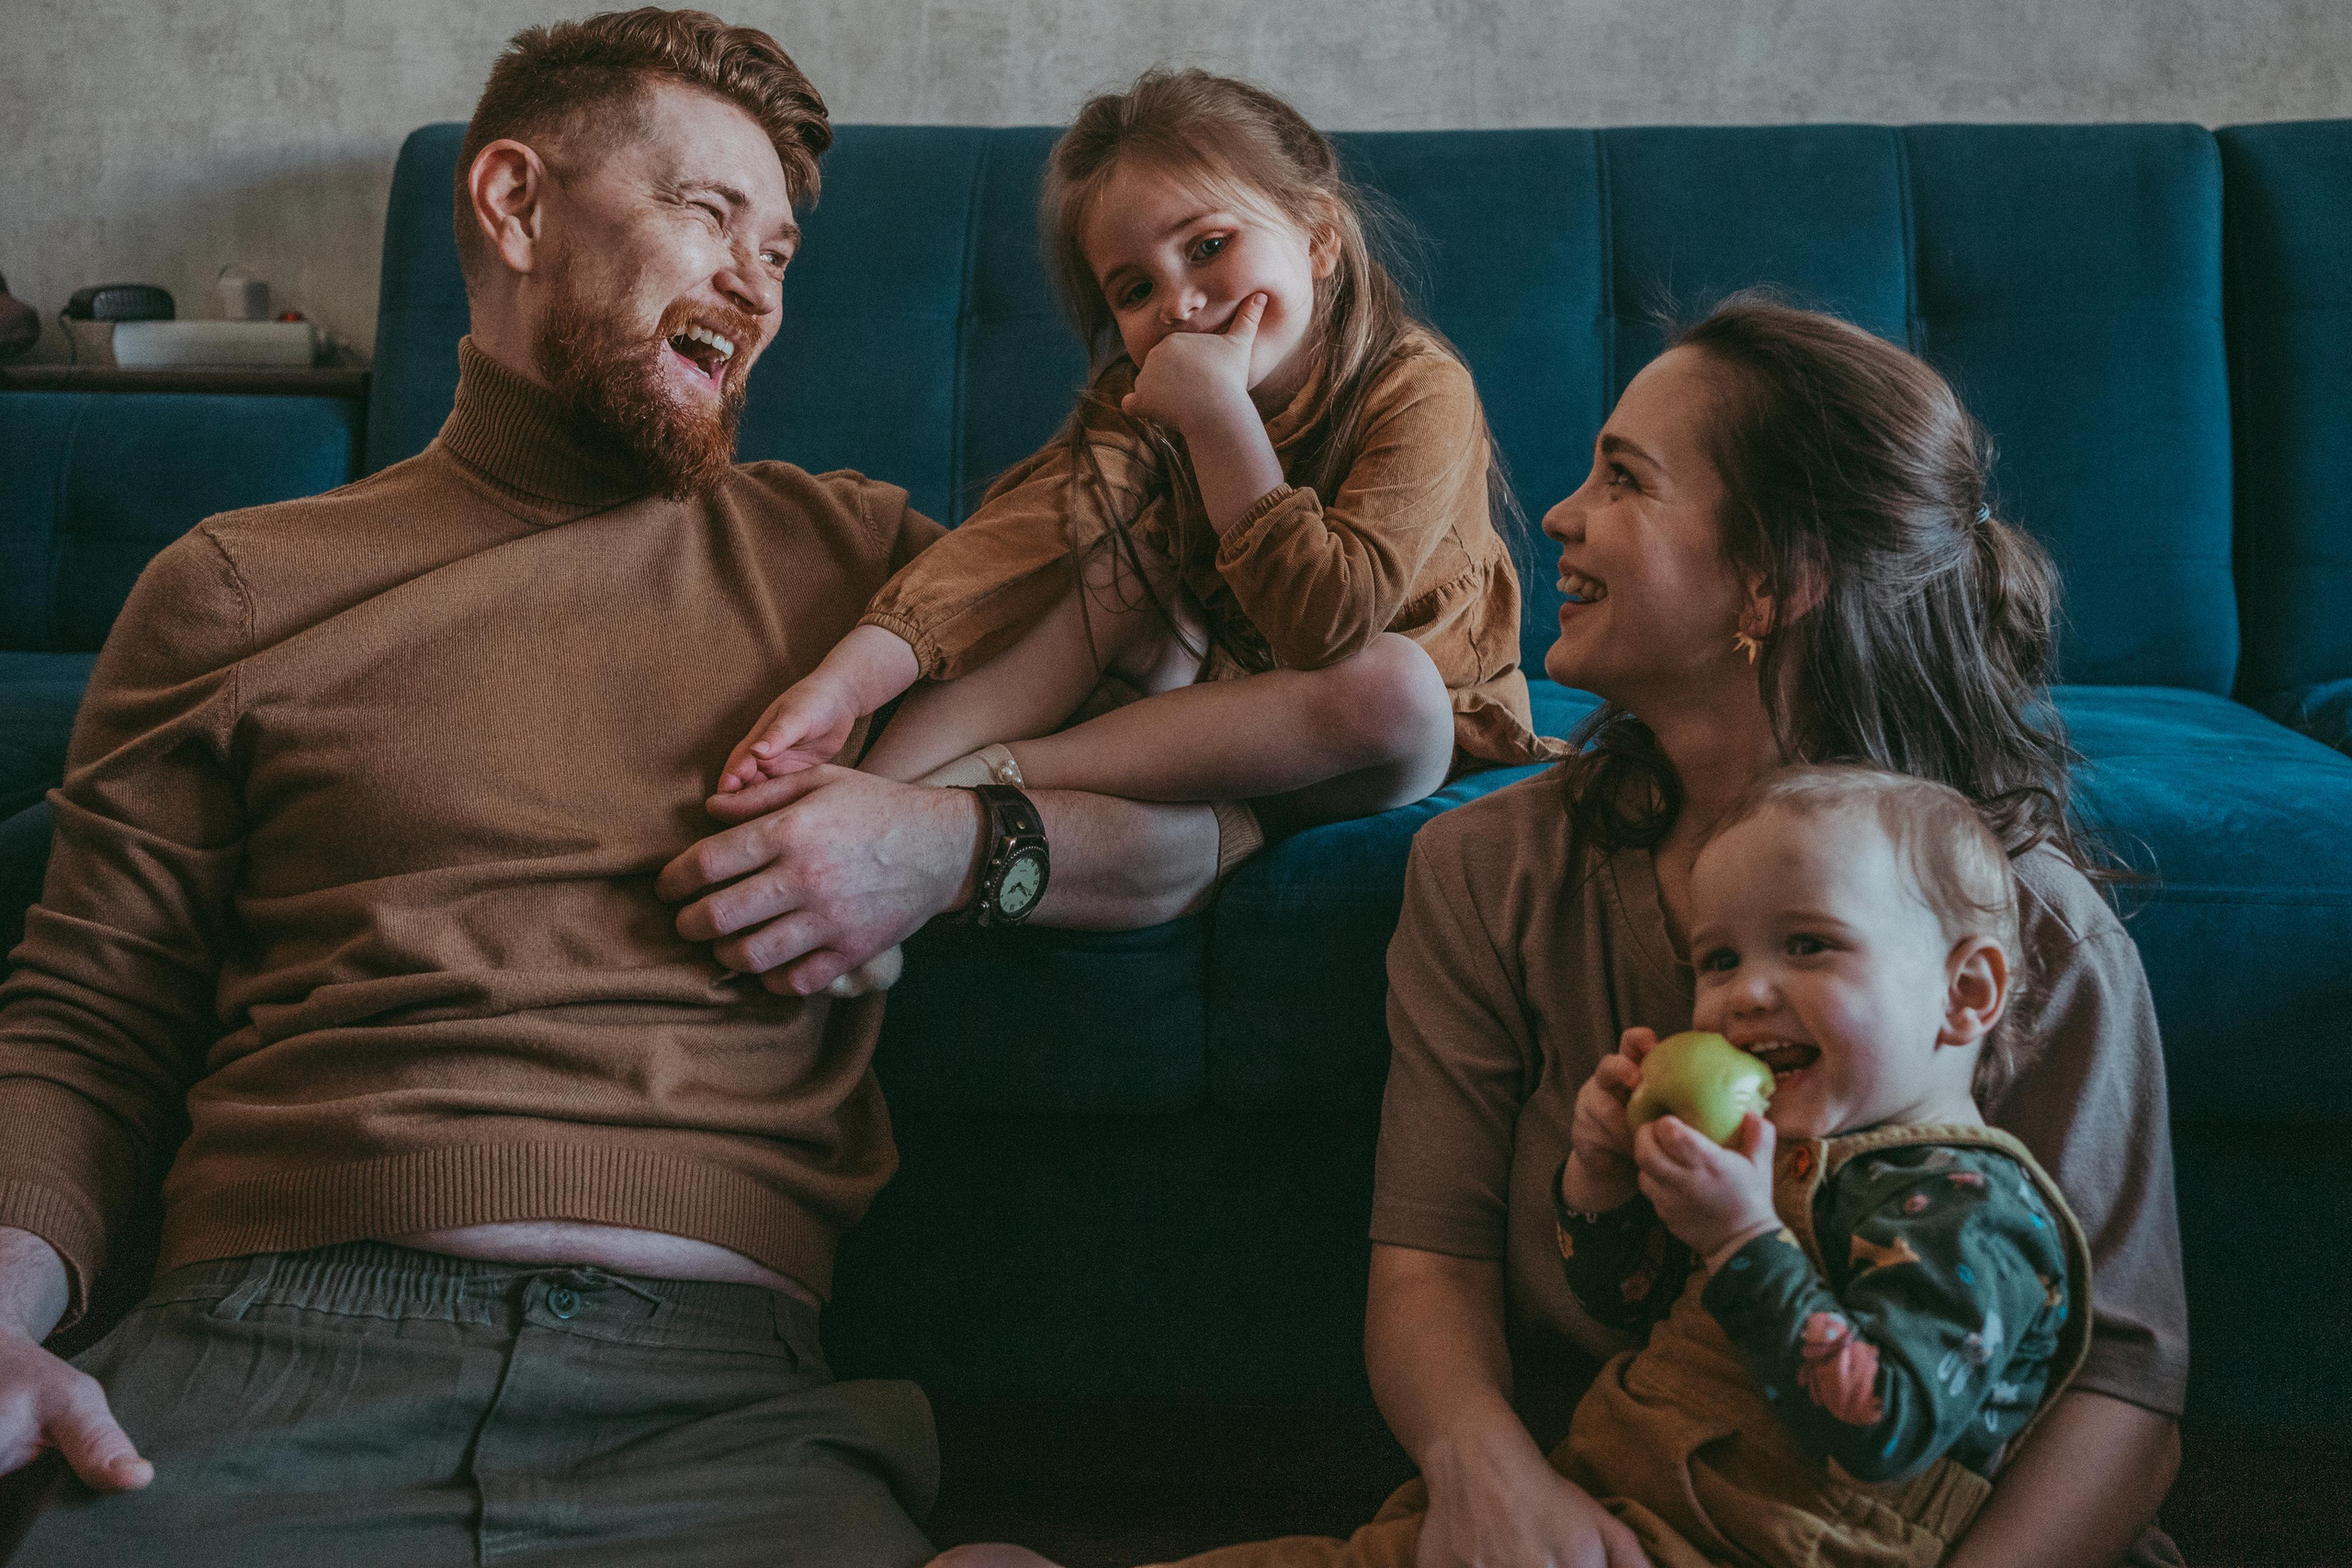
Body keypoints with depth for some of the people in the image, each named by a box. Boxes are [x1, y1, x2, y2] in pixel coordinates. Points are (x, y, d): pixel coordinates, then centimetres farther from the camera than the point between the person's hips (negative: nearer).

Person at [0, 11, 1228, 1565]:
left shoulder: (850, 549, 19)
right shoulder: (240, 588, 15)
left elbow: (1210, 812, 19)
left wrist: (956, 843, -1)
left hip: (708, 1386, 1)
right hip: (268, 1341, -1)